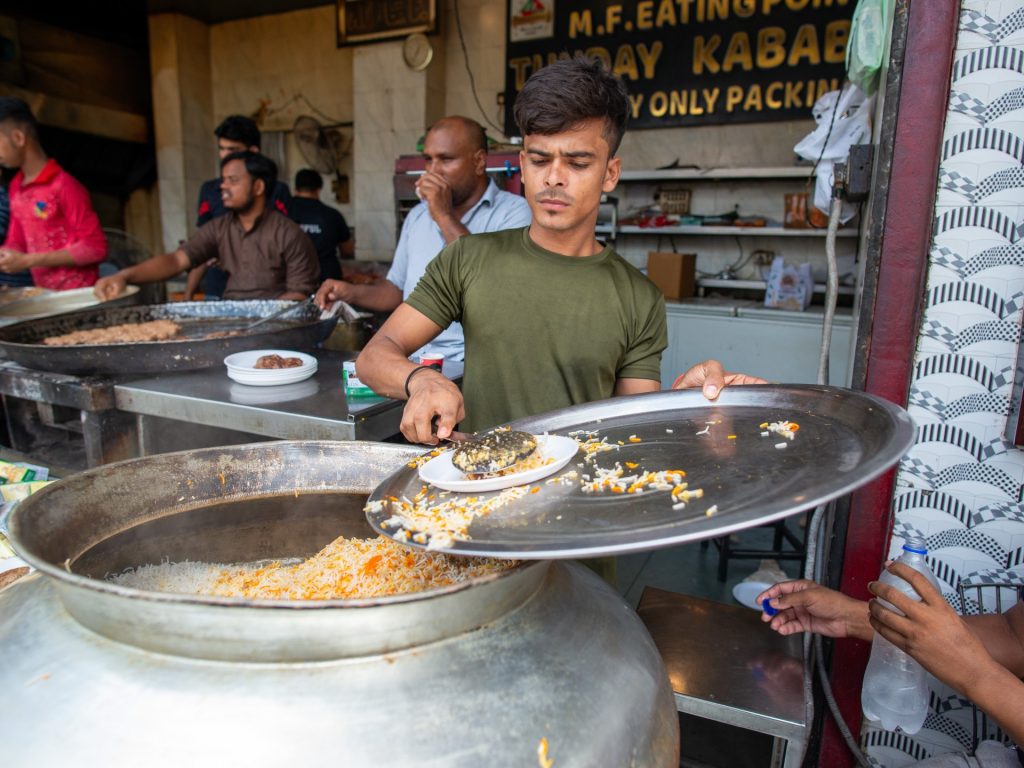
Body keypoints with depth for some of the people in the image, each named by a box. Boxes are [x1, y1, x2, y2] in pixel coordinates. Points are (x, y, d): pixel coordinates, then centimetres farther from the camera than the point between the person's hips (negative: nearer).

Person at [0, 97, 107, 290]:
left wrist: (28, 261, -16)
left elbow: (95, 248, -16)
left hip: (77, 294, -6)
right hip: (43, 295, 6)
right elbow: (17, 244, 17)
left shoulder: (64, 186, -13)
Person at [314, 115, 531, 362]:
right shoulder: (417, 216, 17)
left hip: (470, 359, -5)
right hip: (407, 356, 6)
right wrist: (352, 293, 4)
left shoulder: (514, 212, -4)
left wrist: (445, 217, -15)